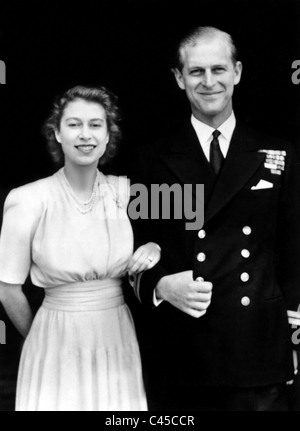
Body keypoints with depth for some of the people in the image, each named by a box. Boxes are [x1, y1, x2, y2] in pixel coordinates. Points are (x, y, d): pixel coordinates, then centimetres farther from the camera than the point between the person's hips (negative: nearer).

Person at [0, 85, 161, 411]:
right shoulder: (28, 200, -11)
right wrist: (41, 342, 8)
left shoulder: (126, 191, -3)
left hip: (120, 339, 3)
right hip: (57, 345, -3)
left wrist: (154, 248, -7)